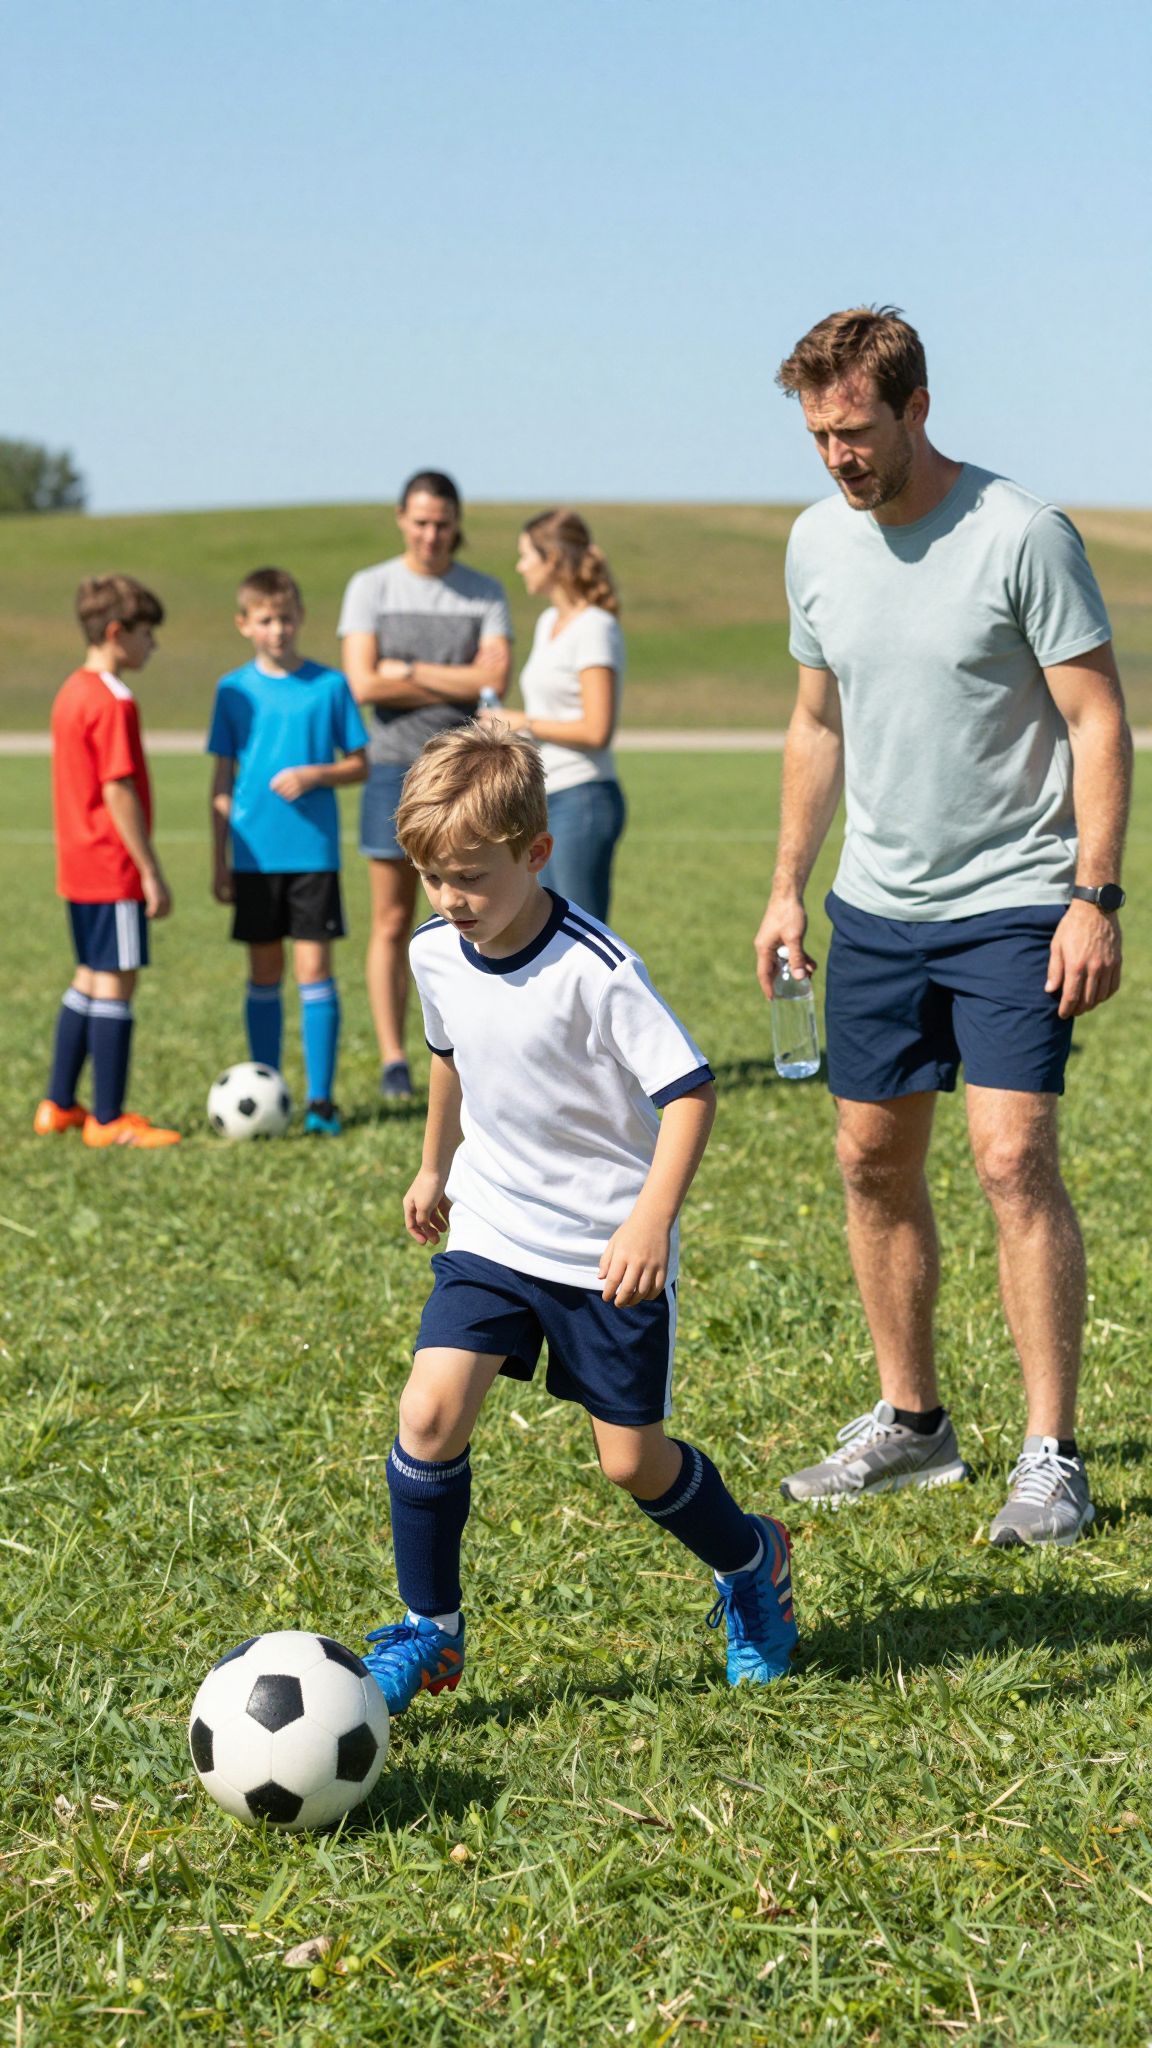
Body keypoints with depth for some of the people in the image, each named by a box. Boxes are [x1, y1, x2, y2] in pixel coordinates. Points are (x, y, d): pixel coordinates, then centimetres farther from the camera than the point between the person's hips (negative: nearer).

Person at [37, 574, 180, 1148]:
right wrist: (151, 872, -17)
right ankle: (108, 1119, 1)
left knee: (89, 978, 17)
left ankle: (59, 1106, 22)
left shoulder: (71, 693, 12)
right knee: (116, 981, -4)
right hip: (113, 868, -10)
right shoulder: (113, 703, -17)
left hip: (78, 865, 10)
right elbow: (119, 791, -20)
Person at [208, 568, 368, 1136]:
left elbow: (360, 764, 5)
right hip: (256, 854, 2)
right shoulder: (234, 689, 4)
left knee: (313, 968, -3)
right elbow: (222, 780, 8)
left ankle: (321, 1099, 2)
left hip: (313, 851, -1)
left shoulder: (328, 685, 0)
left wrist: (315, 774, -15)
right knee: (264, 974, 8)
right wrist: (220, 863, 5)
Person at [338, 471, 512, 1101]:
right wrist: (458, 687, -6)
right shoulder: (370, 588, 4)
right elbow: (364, 684, -8)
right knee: (392, 922, -1)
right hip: (395, 766, -1)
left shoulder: (485, 594, 8)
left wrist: (409, 671, -8)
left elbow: (495, 677, -7)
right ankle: (393, 1060, 3)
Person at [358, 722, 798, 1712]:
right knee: (431, 1409, -13)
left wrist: (651, 1221, -32)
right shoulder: (437, 954, -2)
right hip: (492, 1232, 5)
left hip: (609, 1250, -5)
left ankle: (754, 1562, 34)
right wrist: (436, 1166, 29)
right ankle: (428, 1631, 3)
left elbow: (689, 1089, -22)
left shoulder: (598, 970, -23)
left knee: (635, 1459, 4)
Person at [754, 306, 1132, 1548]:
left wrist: (1096, 898, -18)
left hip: (1015, 905, -6)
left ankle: (1051, 1459, -6)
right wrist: (787, 884, 13)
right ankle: (910, 1421, 23)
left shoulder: (1021, 535, -13)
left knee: (1013, 1156, -13)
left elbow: (1098, 722, -11)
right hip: (876, 905, 6)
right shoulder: (819, 542, 5)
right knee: (873, 1160, 9)